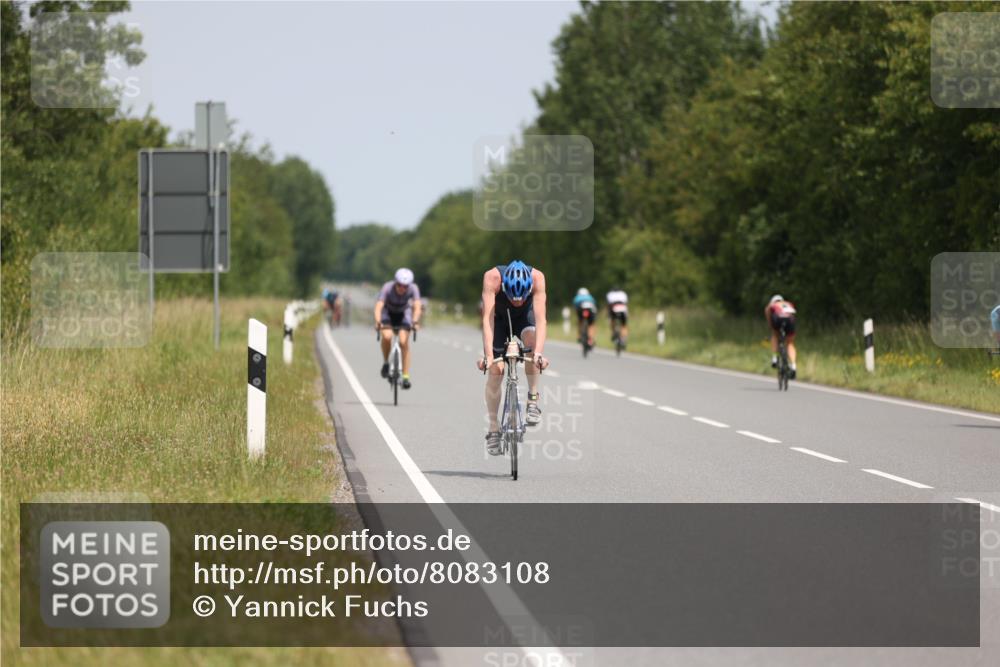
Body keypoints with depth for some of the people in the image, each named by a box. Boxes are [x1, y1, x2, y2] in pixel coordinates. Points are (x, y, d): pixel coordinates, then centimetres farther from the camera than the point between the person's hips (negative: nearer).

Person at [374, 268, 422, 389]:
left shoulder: (413, 289, -29)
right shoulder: (387, 288, -33)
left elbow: (417, 306, -41)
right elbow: (378, 306, -44)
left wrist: (415, 321, -60)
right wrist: (378, 322, -62)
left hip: (403, 313, 1)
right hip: (388, 312, -1)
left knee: (404, 342, -17)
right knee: (387, 336, -29)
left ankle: (406, 377, -9)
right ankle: (385, 363, -4)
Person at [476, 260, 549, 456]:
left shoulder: (537, 278, -36)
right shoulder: (492, 278, -38)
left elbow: (540, 318, -42)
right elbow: (488, 318, -43)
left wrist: (538, 354, -55)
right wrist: (488, 355, -52)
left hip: (524, 317, 0)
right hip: (499, 318, 0)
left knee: (531, 340, -32)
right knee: (495, 371, -10)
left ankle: (533, 400, -19)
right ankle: (493, 429, 1)